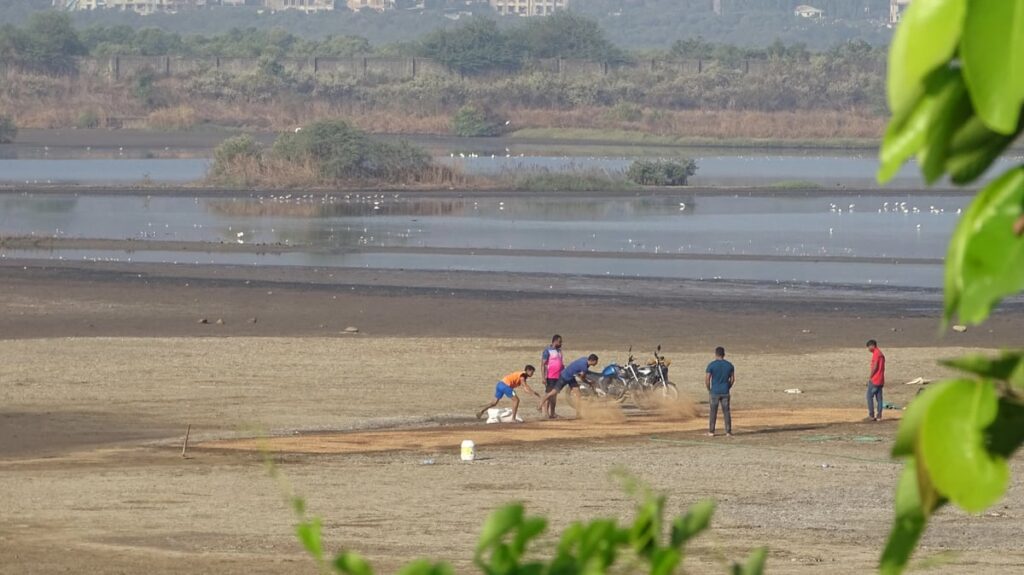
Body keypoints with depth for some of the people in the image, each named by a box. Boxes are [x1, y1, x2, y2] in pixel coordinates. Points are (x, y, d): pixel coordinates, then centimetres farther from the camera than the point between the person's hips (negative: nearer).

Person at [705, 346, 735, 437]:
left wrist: (709, 390, 5)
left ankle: (711, 432, 8)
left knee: (713, 412, 6)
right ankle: (728, 431, 7)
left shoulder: (711, 365, -8)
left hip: (714, 392, -2)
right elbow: (732, 379, 6)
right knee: (726, 412, 7)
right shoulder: (729, 365, 2)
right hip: (725, 392, 2)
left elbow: (707, 380, -9)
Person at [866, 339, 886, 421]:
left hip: (874, 380, -9)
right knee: (879, 398, 8)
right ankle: (879, 416, 7)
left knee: (869, 397, -1)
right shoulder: (881, 354, 15)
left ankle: (871, 416, -4)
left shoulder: (876, 354, -13)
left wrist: (870, 377, -9)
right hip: (881, 380, 9)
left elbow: (875, 367, -19)